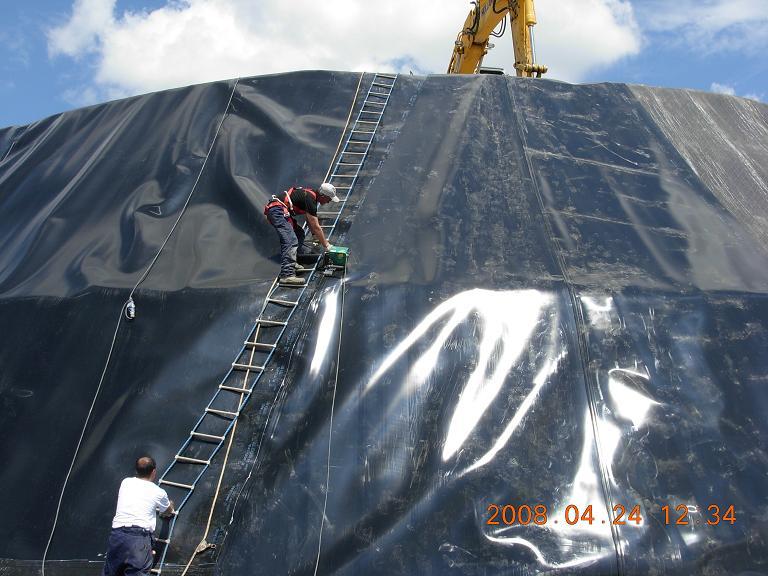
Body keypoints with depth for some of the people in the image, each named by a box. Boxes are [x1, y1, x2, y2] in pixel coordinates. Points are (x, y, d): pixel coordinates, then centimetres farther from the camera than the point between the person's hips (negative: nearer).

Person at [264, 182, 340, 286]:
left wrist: (318, 238, 26)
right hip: (277, 210, -11)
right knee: (291, 241, -22)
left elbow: (311, 222, 27)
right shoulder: (310, 199, -14)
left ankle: (291, 263, 15)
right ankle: (287, 275, -33)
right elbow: (316, 227, -12)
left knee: (299, 234, 18)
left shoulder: (310, 195, 15)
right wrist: (326, 244, -2)